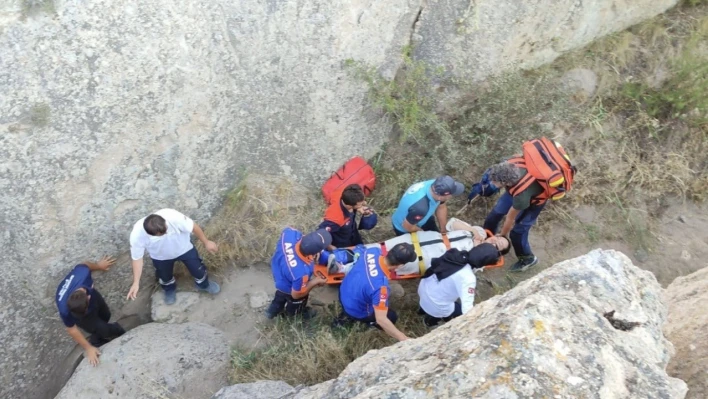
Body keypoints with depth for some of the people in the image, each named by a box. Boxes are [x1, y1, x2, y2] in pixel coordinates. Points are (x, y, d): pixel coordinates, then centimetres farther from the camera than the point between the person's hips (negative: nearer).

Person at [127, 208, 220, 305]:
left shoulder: (174, 217, -43)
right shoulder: (137, 235, -38)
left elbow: (193, 227, -24)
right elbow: (137, 258, -21)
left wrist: (206, 242, -10)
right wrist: (136, 282, -21)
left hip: (184, 248, 0)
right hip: (161, 257, 1)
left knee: (198, 269, 15)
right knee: (165, 277, 25)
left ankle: (204, 284, 51)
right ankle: (169, 289, 61)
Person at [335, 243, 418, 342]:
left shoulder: (373, 251, -23)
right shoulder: (380, 286, -42)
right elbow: (381, 320, -37)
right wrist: (404, 339, -32)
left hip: (343, 292, 5)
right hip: (356, 311, -5)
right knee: (392, 317, 17)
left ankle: (347, 312, 25)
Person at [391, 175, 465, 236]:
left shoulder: (435, 186, -28)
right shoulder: (420, 207, -50)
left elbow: (441, 207, -7)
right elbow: (407, 227, -31)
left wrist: (443, 230, 2)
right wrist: (422, 232, -10)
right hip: (404, 229, -6)